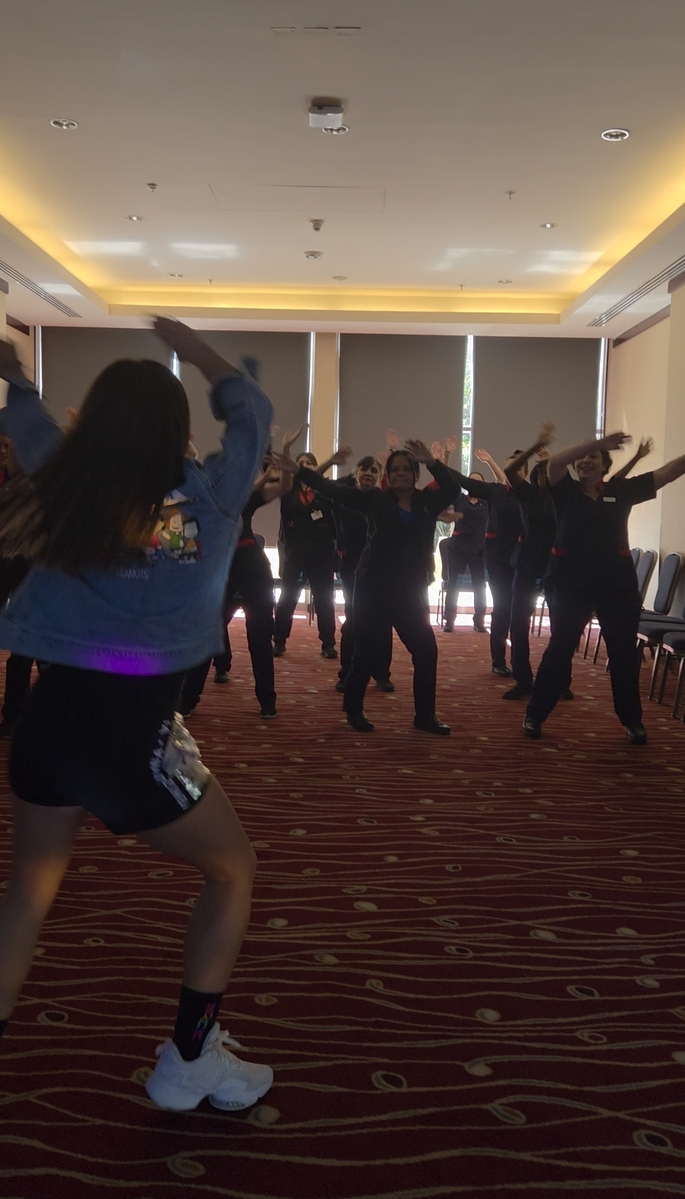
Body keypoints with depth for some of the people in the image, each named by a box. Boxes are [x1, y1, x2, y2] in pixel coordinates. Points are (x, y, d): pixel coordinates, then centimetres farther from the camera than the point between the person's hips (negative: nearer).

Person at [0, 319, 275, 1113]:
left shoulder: (65, 488, 4)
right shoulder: (209, 496, -3)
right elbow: (251, 410, 14)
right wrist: (187, 344, 23)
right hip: (132, 731, -4)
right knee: (232, 872, 18)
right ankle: (188, 1059, 23)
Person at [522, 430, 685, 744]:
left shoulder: (620, 490, 5)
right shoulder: (566, 490, 1)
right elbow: (554, 461, -17)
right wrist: (598, 442, -22)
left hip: (616, 580, 2)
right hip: (570, 580, -2)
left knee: (623, 650, 10)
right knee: (560, 648, 4)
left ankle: (632, 720, 24)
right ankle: (535, 715, 13)